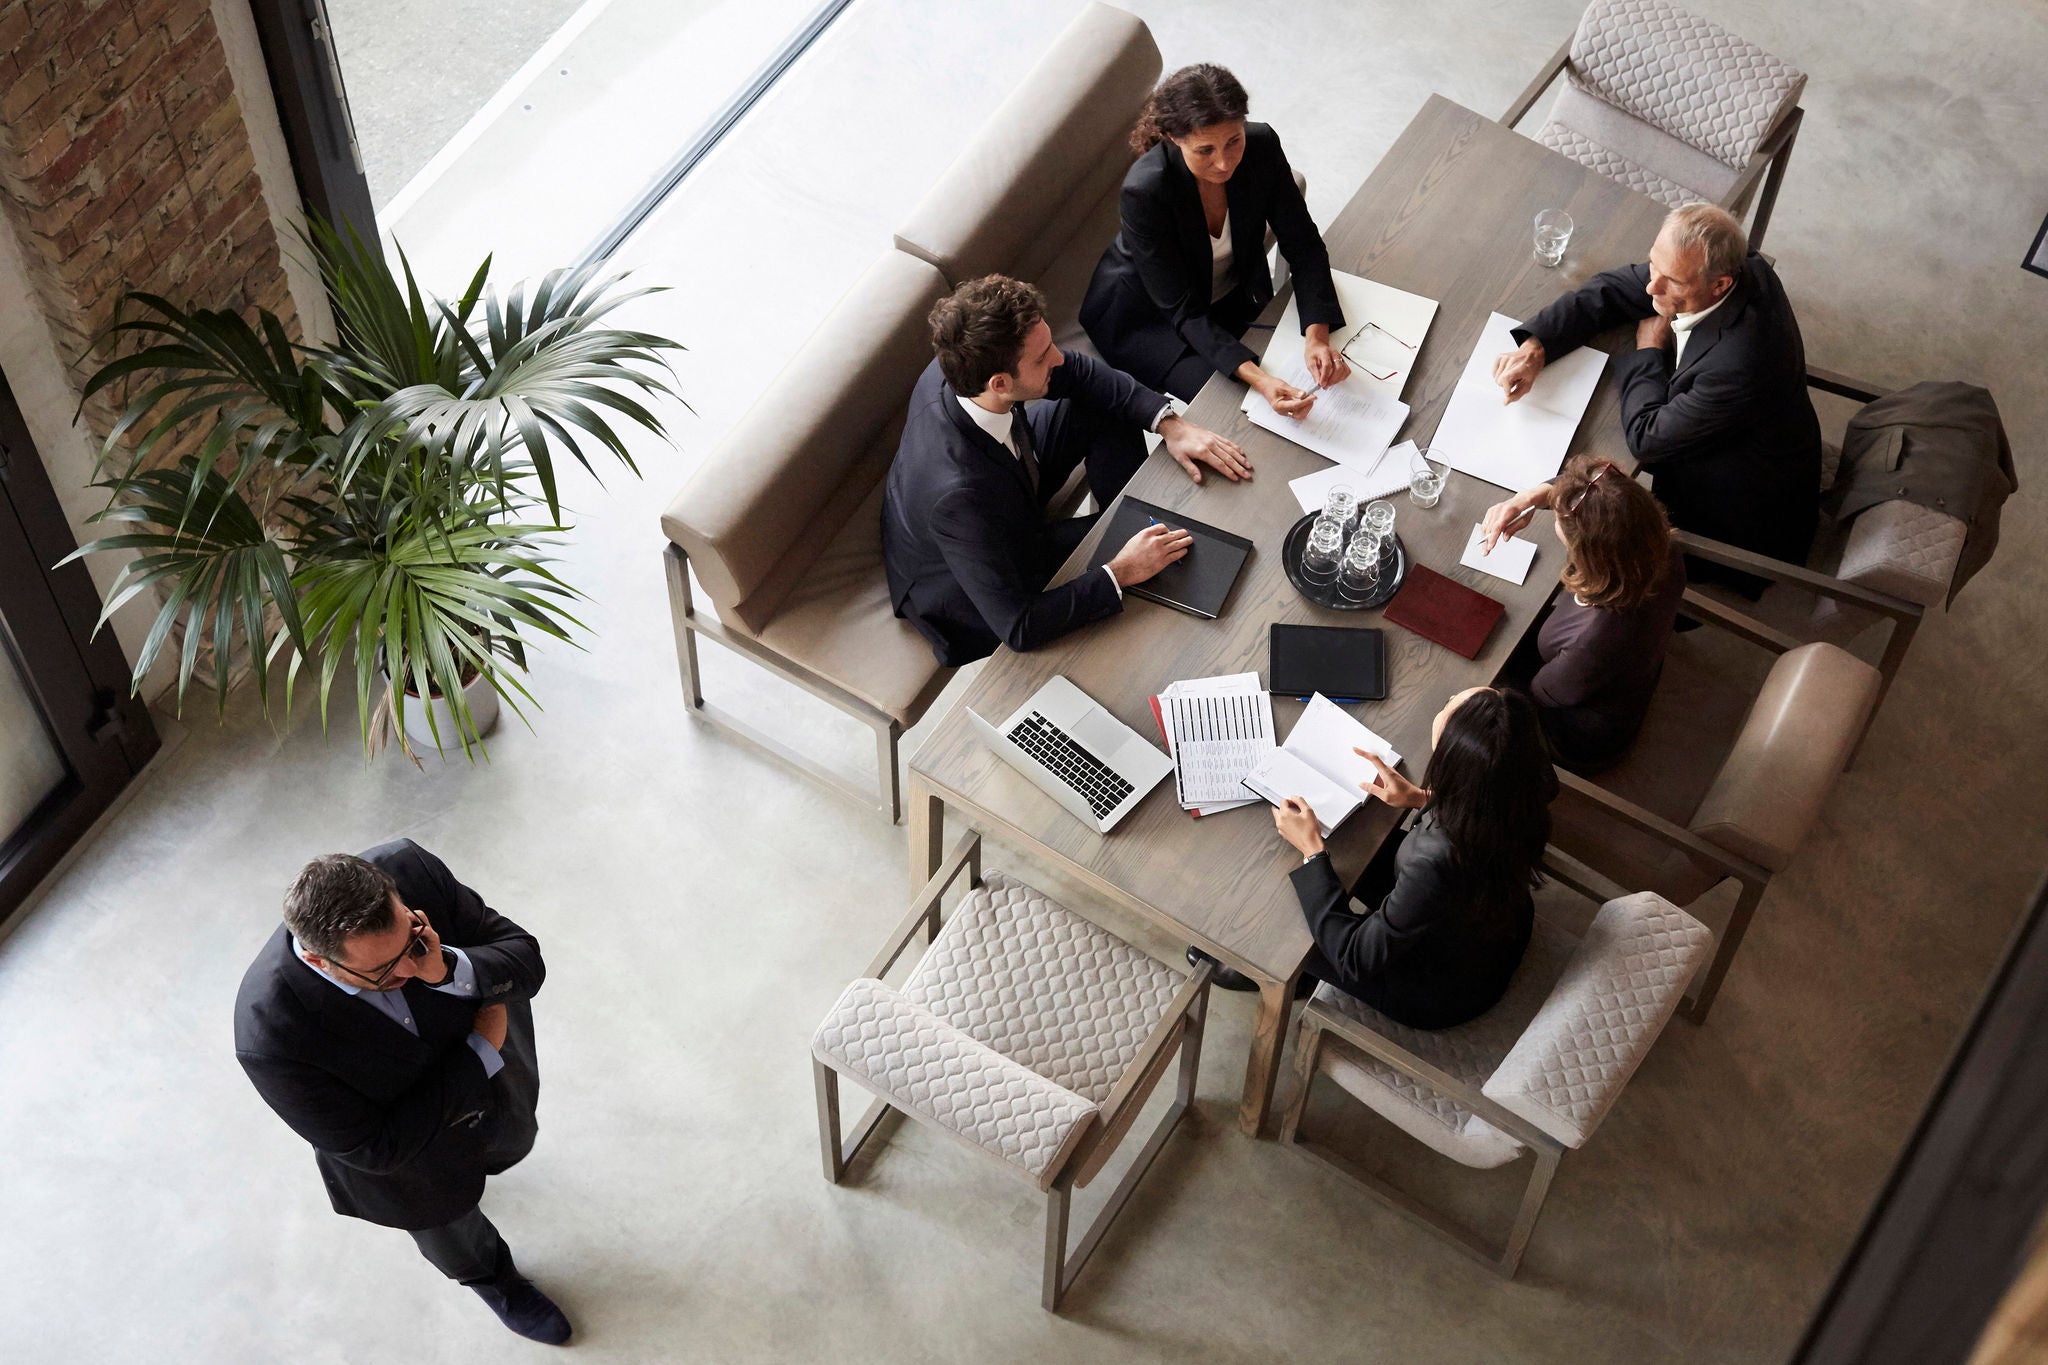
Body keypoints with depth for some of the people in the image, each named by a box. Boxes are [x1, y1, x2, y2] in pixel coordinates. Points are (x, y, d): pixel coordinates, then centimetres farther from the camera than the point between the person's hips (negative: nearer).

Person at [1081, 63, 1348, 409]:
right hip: (1147, 315, -5)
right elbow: (1183, 311, -31)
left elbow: (1303, 245, -13)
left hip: (1234, 300, 5)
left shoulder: (1261, 146, -22)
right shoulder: (1145, 190, -36)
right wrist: (1257, 378, -44)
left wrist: (1317, 336, -31)